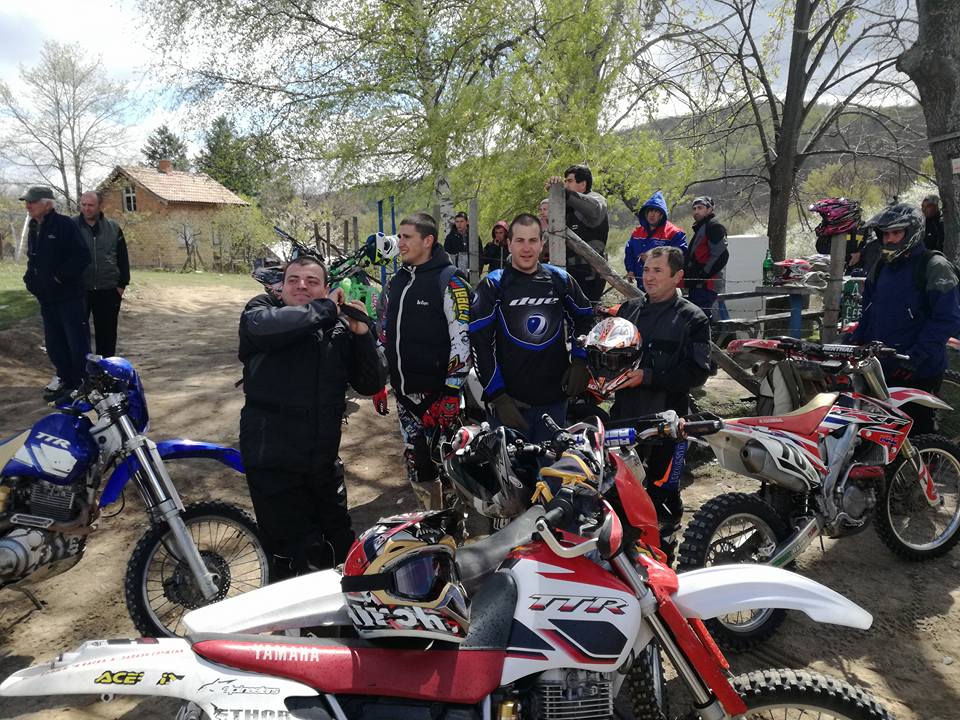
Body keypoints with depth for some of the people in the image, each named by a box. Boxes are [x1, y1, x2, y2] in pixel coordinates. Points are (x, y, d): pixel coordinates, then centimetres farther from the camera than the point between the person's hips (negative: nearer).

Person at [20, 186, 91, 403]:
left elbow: (82, 256, -17)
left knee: (77, 344, -3)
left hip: (69, 296, -8)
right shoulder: (33, 228, 14)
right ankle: (68, 382, 25)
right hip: (46, 298, 8)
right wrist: (31, 279, 10)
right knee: (54, 345, 13)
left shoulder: (64, 225, -10)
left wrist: (60, 276, -18)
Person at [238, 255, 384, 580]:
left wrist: (362, 335, -9)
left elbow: (371, 384, 4)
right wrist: (324, 308, -19)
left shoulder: (339, 330, 7)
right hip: (274, 464, -5)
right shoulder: (260, 309, -3)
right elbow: (264, 325, -29)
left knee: (341, 547, 23)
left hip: (324, 462, 5)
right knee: (294, 558, 4)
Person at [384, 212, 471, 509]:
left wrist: (452, 392, -19)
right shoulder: (397, 281, 13)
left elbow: (462, 339, -15)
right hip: (403, 392, 7)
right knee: (416, 462, 15)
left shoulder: (449, 281, -10)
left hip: (436, 392, -7)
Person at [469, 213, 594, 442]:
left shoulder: (561, 280, 6)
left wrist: (580, 362, 6)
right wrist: (498, 397, -14)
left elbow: (584, 318, 21)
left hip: (555, 400, 3)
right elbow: (479, 342, -9)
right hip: (510, 402, -3)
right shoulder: (492, 285, -3)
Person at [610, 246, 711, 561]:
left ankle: (662, 554, 21)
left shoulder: (692, 319, -5)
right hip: (625, 416, 5)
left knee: (661, 490, 1)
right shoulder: (629, 309, 11)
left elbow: (697, 372, -12)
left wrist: (648, 377, -19)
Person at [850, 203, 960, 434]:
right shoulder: (882, 266, 14)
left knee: (918, 432, -1)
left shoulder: (934, 266, -9)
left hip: (917, 373, -7)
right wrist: (856, 341, 10)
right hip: (879, 367, 7)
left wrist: (914, 359, -21)